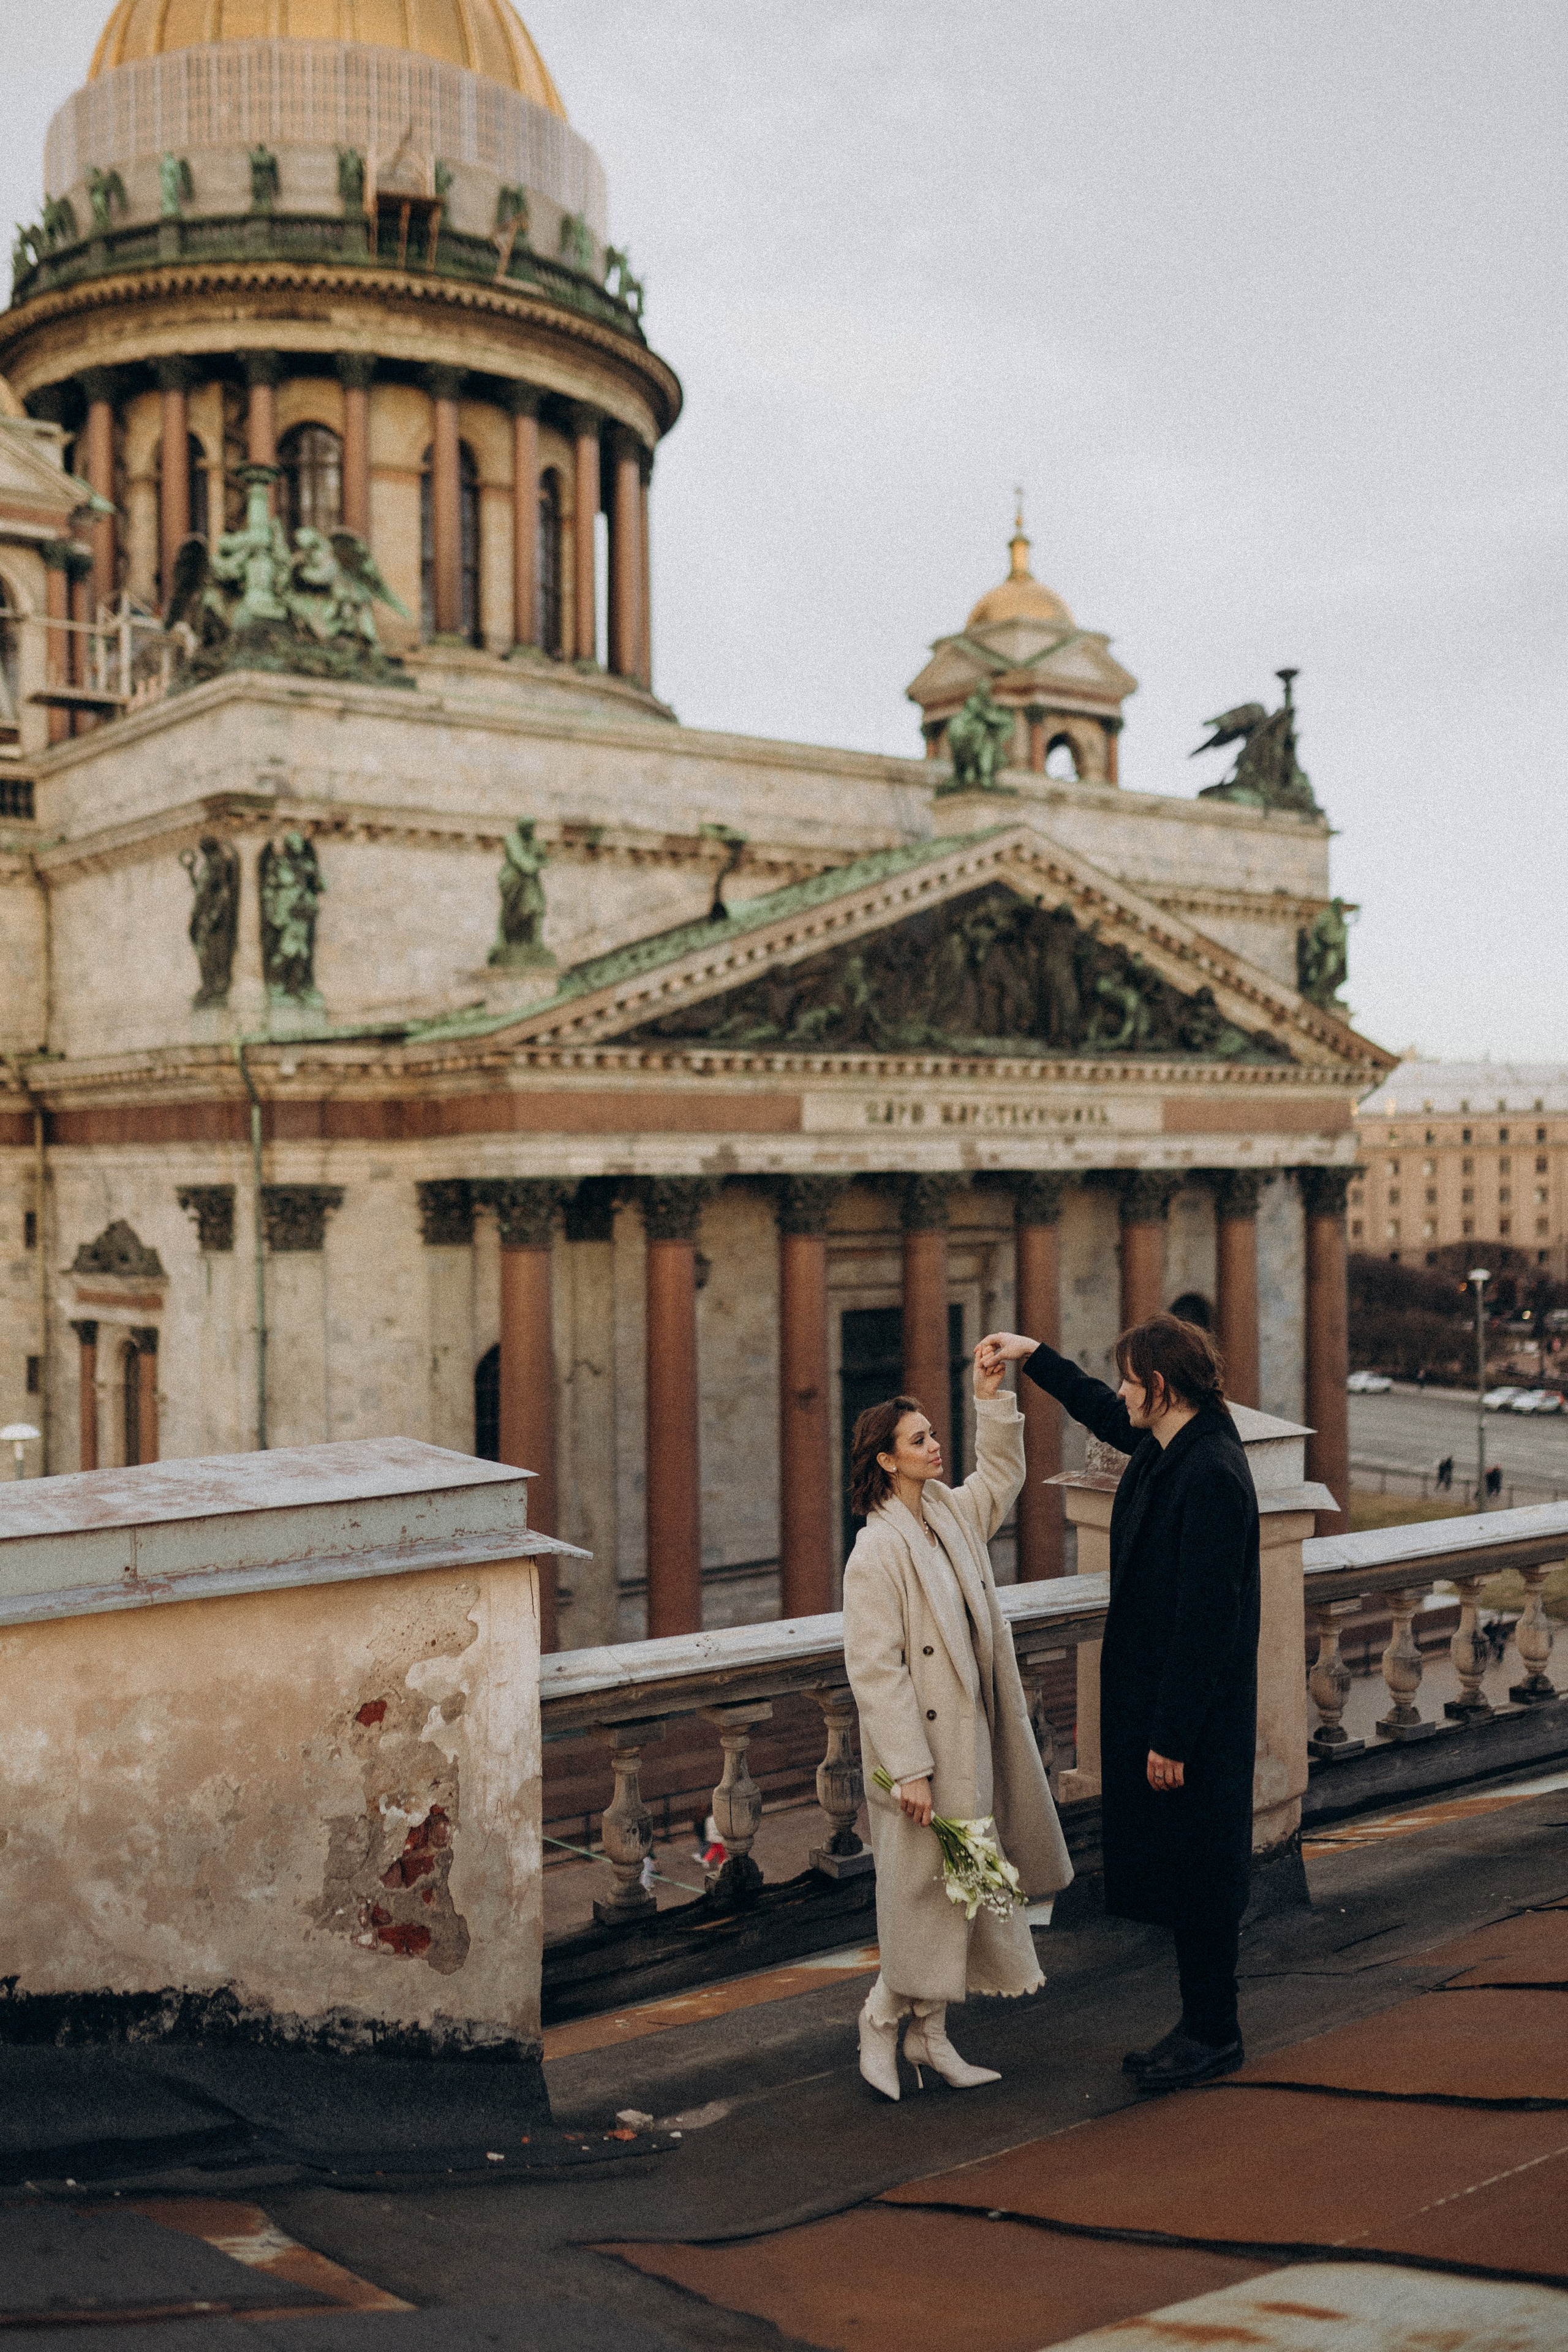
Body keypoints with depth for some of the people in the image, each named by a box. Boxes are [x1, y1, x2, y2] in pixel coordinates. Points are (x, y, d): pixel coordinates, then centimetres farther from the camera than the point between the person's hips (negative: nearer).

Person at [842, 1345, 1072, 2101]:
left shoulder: (948, 1515, 5)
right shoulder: (876, 1551, -18)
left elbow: (1001, 1478, 24)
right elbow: (875, 1671, -19)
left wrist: (990, 1396, 11)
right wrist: (908, 1768, -20)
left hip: (971, 1737, 8)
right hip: (923, 1742, -8)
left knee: (961, 1887, 14)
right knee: (922, 1885, 2)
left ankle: (929, 2031, 26)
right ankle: (883, 2019, 22)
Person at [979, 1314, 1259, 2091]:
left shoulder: (1211, 1475, -23)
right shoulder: (1163, 1448, 6)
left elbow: (1206, 1619, -24)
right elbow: (1105, 1414, 32)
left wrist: (1173, 1735, -22)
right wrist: (1034, 1357, 32)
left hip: (1195, 1714, -10)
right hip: (1151, 1702, 10)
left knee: (1196, 1874, 3)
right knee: (1174, 1872, 16)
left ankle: (1214, 2034, 17)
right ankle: (1201, 2026, 28)